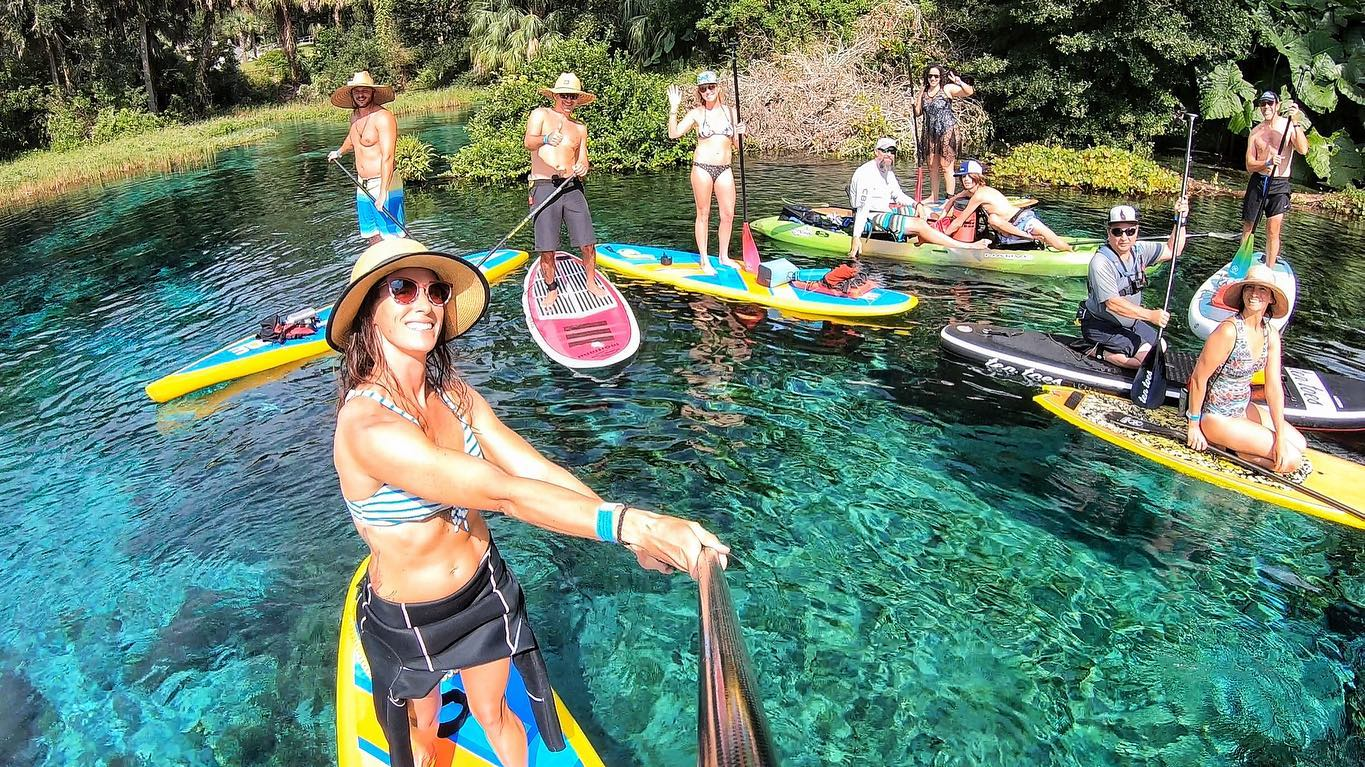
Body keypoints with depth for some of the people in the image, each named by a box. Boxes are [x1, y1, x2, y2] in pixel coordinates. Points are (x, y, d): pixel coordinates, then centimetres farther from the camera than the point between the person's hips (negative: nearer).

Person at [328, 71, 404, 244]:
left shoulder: (383, 117, -15)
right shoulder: (355, 116, 11)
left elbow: (387, 157, -24)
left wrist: (383, 194, -30)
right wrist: (340, 152, 53)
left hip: (384, 184, -8)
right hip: (363, 187, 8)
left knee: (392, 237, -10)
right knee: (373, 238, 11)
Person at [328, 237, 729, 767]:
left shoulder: (453, 395, -9)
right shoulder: (366, 425, -32)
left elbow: (538, 470, -18)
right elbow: (502, 493, -40)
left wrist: (645, 536, -30)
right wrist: (626, 523, -46)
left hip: (484, 590, 4)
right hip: (408, 624, -4)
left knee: (493, 714, 26)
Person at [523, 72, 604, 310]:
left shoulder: (580, 128, 18)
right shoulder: (540, 114, 6)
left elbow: (582, 160, 16)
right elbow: (528, 142, -11)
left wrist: (583, 167, -9)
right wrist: (546, 139, -34)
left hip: (572, 187, 3)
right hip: (544, 186, -3)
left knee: (587, 243, -2)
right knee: (547, 248, -3)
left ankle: (591, 282, 19)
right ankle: (551, 289, 16)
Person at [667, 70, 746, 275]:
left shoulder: (730, 111, 9)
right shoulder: (696, 113, -1)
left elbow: (736, 146, 15)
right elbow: (674, 133, -10)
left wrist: (739, 134, -6)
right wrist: (674, 108, -17)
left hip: (724, 169, 4)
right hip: (702, 167, -4)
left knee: (728, 214, 6)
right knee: (703, 214, 3)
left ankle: (724, 256, 22)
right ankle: (704, 260, 12)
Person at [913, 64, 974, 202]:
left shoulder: (947, 89, -3)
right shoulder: (923, 91, 12)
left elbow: (969, 92, -14)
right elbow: (918, 113, 18)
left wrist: (959, 82, -29)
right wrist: (914, 105, 0)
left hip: (947, 131, -6)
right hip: (930, 133, 6)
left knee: (946, 166, -8)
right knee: (932, 167, 10)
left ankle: (950, 198, -5)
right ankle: (933, 196, 19)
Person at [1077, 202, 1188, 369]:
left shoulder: (1139, 250, -3)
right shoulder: (1101, 262, -26)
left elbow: (1172, 251, 7)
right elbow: (1113, 303, -30)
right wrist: (1151, 315, -36)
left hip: (1129, 321, 9)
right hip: (1100, 326, -9)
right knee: (1148, 358, -15)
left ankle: (1108, 349, 14)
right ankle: (1101, 353, -3)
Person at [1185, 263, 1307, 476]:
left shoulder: (1271, 334, -2)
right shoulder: (1229, 331, -25)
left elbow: (1274, 387, -6)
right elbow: (1198, 378, -20)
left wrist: (1280, 437, -11)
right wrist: (1193, 425, -14)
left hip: (1243, 408, 8)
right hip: (1215, 416, -8)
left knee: (1299, 444, 10)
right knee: (1291, 460, -9)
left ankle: (1227, 443, 9)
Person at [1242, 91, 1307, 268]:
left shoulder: (1288, 125, -3)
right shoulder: (1255, 132, 6)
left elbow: (1303, 150, -19)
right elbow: (1249, 166, 1)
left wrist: (1296, 122, -27)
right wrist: (1268, 163, -20)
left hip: (1280, 185, -3)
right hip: (1257, 182, 3)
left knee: (1273, 231, -7)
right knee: (1248, 228, 7)